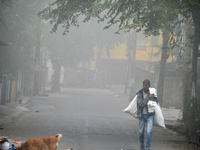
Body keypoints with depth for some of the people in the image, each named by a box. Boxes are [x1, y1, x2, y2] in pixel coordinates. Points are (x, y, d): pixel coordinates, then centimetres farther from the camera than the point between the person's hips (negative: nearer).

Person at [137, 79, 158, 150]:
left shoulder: (152, 92, 1)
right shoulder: (140, 94, -6)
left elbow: (156, 101, 14)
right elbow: (141, 104, -18)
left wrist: (153, 99, -8)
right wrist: (148, 97, -21)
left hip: (150, 115, 0)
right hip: (142, 115, 0)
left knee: (149, 132, -11)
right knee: (141, 131, 10)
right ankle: (142, 144, 36)